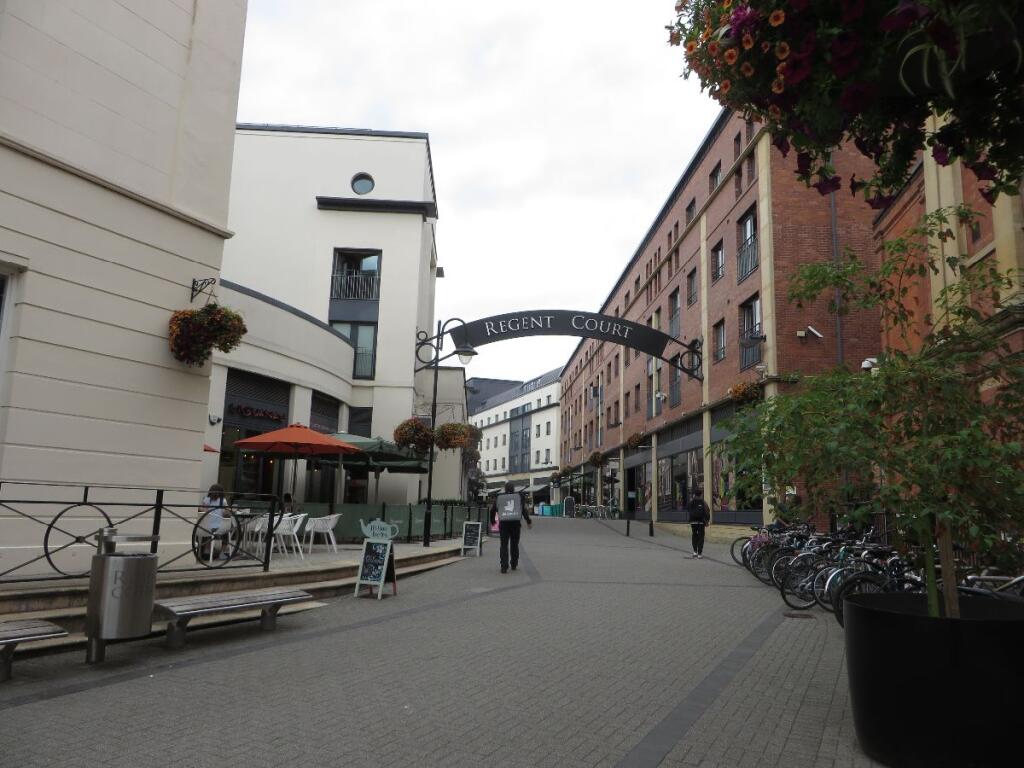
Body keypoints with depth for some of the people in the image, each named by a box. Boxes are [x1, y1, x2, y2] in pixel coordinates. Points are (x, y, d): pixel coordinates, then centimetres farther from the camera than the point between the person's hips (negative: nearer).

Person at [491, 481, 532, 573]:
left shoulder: (499, 498, 8)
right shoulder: (518, 497, 6)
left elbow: (493, 510, 12)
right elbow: (524, 510, 0)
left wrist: (492, 521, 28)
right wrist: (529, 521, 7)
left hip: (503, 524, 0)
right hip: (516, 523, 0)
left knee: (504, 545, 1)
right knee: (514, 544, 14)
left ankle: (504, 567, -9)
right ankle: (514, 565, 22)